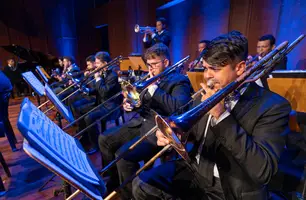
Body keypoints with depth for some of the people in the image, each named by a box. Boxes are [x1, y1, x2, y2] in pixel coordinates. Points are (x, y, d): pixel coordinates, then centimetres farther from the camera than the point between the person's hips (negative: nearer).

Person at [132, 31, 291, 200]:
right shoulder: (209, 93, 1)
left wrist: (221, 115, -27)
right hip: (195, 170, 5)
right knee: (142, 185, -7)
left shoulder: (273, 106, -14)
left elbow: (263, 171, -23)